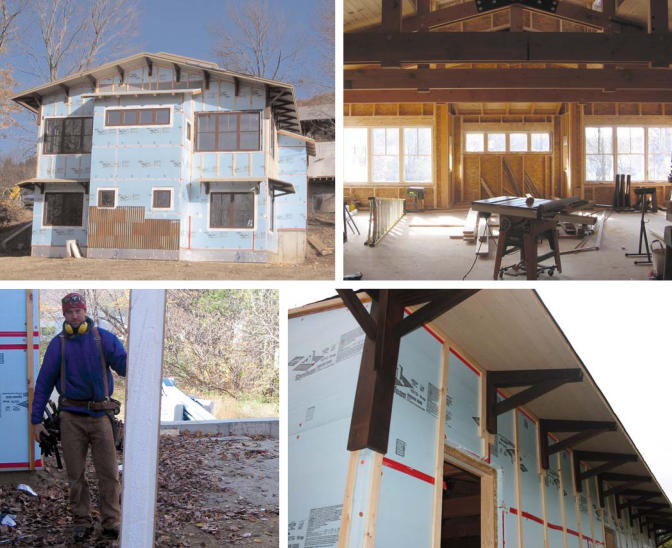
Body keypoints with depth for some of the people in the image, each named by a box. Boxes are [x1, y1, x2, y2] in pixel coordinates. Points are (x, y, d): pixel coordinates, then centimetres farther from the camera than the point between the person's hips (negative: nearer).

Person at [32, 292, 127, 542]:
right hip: (71, 416, 1)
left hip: (100, 414, -1)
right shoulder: (58, 344, 3)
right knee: (76, 474, 7)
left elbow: (123, 363, -6)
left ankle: (112, 523, 10)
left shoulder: (104, 338, 1)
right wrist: (36, 419, 4)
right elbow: (44, 382, 6)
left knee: (109, 472, -1)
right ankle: (82, 523, 20)